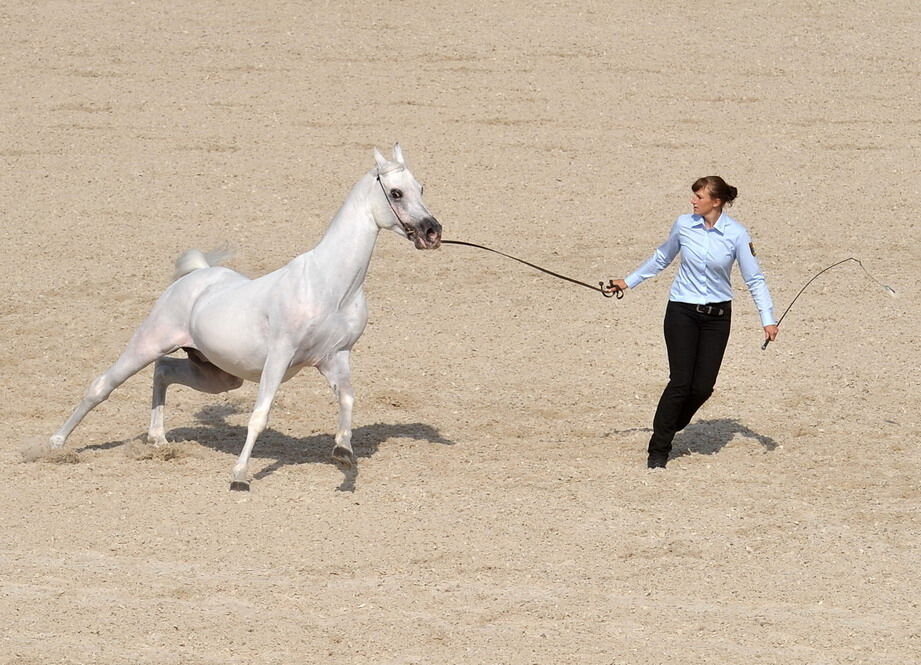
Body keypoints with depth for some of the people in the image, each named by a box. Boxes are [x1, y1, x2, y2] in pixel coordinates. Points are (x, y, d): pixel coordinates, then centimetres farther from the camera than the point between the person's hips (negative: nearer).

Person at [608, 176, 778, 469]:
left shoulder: (736, 234, -8)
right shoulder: (684, 225, -2)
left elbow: (754, 279, -3)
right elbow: (662, 258, 16)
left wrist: (768, 318, -11)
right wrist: (629, 281, 19)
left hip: (717, 315, 0)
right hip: (682, 311, 0)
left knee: (703, 386, -3)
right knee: (680, 382, -7)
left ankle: (671, 427, 25)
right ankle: (658, 449, 4)